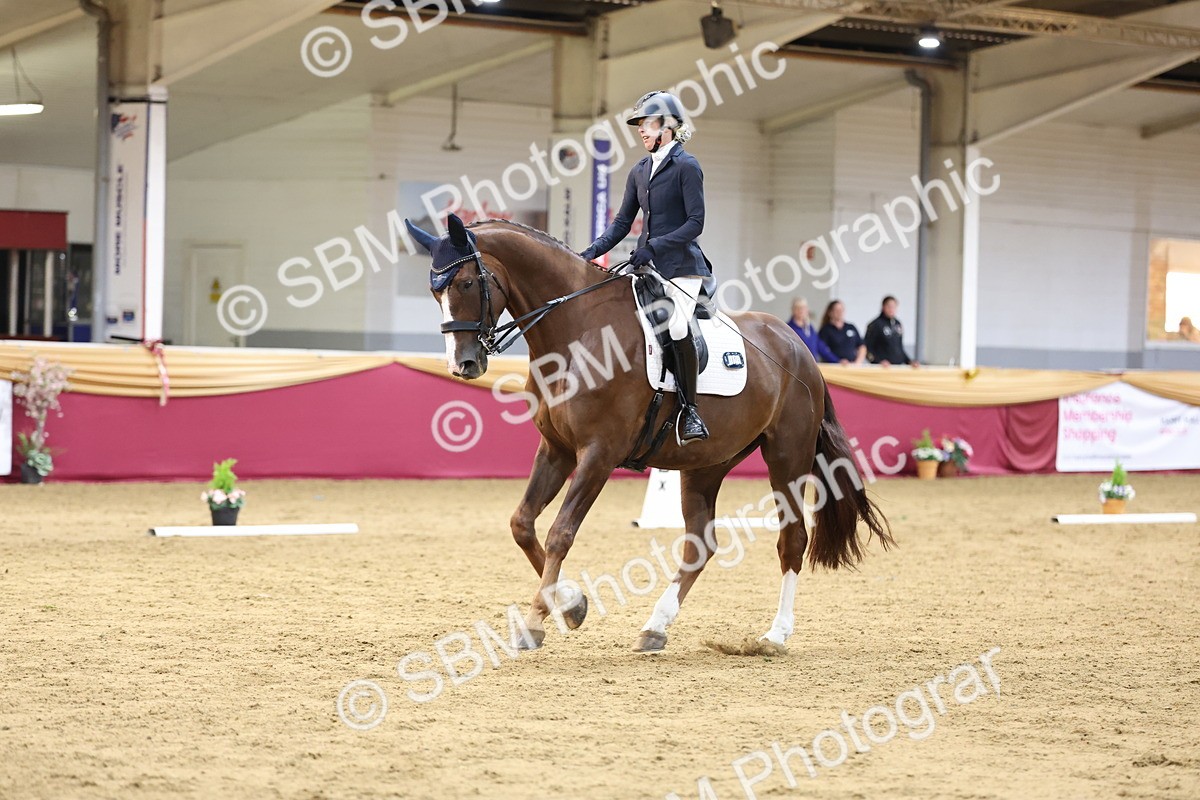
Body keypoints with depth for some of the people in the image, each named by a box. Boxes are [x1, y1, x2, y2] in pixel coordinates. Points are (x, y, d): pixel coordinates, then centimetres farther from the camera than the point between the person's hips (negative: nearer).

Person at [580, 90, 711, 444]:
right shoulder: (639, 171, 16)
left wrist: (654, 246, -21)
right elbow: (622, 222, 16)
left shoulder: (686, 166, -6)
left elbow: (695, 222, -12)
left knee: (677, 326, -27)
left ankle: (689, 409, -17)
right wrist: (591, 252, 2)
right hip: (645, 264, 8)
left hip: (681, 265, -8)